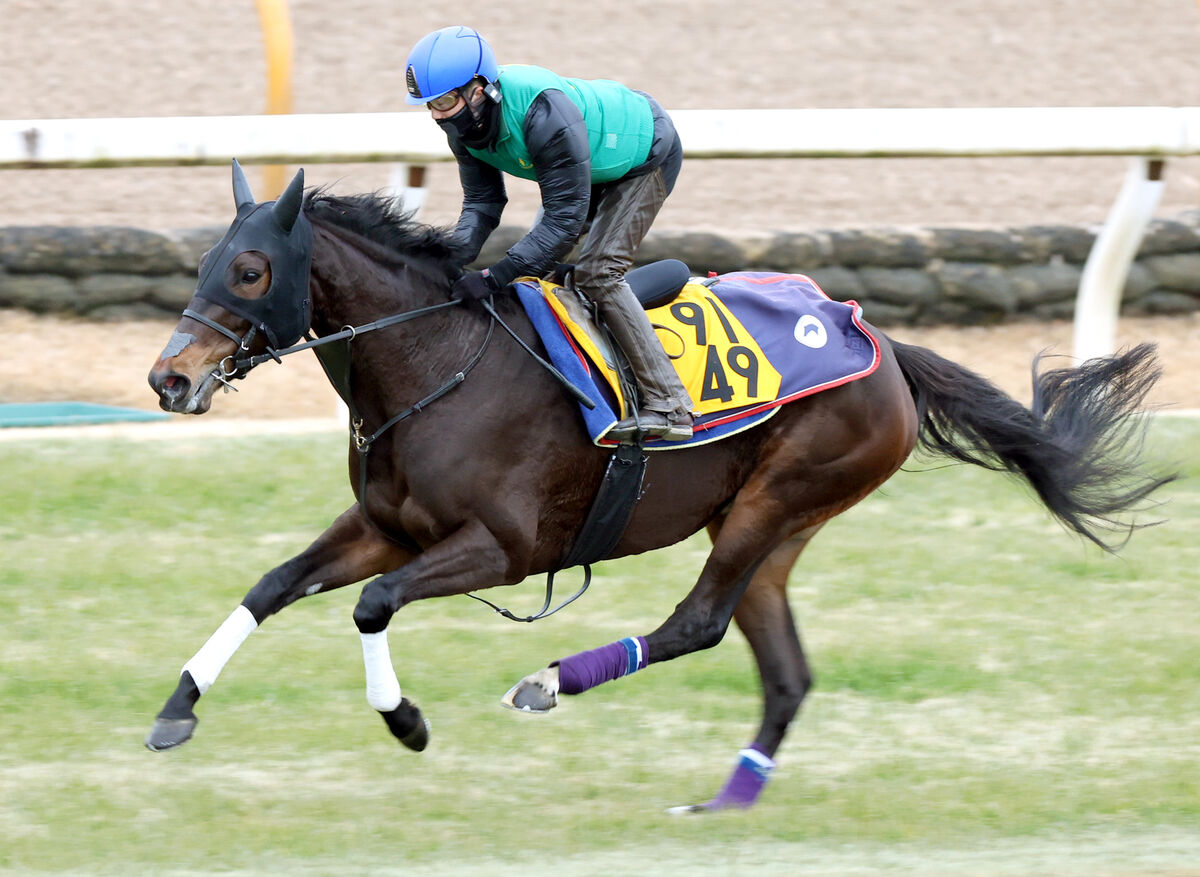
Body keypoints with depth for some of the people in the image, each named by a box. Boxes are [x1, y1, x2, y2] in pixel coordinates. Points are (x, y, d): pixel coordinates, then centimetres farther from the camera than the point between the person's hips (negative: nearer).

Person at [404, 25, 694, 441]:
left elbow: (566, 216, -42)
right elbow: (482, 203, -11)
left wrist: (496, 277, -47)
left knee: (596, 271, -20)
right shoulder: (463, 124, -18)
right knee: (533, 258, 9)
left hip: (647, 156, -9)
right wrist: (453, 256, -33)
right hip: (594, 167, 9)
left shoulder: (545, 112, -44)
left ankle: (669, 405, -19)